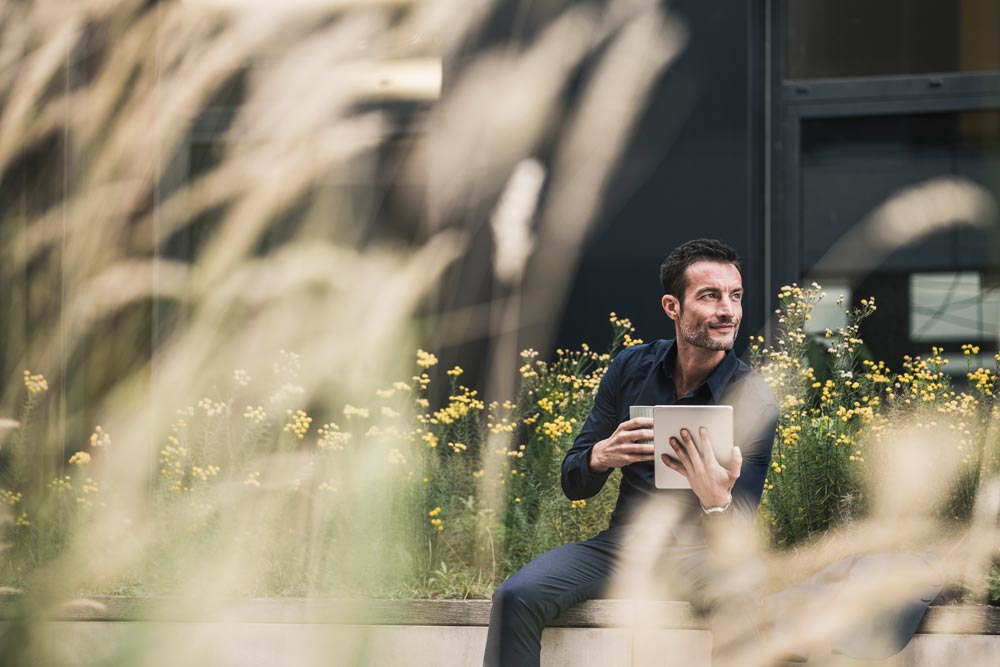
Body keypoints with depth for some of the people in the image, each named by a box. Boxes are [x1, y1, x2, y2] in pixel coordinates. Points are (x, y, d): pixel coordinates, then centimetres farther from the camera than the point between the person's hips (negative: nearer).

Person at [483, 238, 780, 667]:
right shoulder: (631, 368, 1)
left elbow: (736, 532, -12)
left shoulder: (753, 401, -9)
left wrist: (717, 500, -38)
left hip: (700, 548, -3)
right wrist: (602, 456, -20)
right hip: (624, 541, 3)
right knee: (515, 598, -23)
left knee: (739, 592, -40)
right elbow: (573, 485, 6)